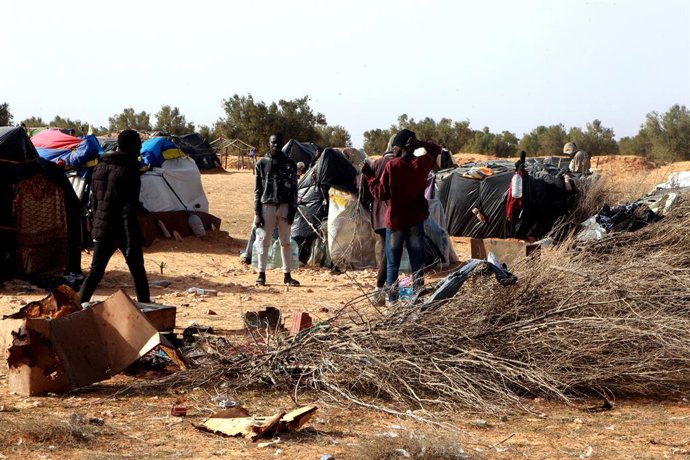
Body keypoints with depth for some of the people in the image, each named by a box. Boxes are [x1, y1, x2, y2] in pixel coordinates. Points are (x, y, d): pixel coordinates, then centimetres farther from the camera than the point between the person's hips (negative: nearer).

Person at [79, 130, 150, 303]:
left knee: (96, 270, 10)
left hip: (102, 230, 6)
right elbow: (129, 210, -19)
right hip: (123, 231, -6)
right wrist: (132, 243, -21)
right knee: (137, 270, 8)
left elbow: (94, 202, 15)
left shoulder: (100, 167, 9)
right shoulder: (128, 170, -14)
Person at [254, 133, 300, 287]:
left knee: (285, 242, 3)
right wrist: (257, 213, -3)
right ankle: (261, 274, 9)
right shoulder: (262, 163, 5)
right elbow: (257, 189, 4)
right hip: (267, 206, 0)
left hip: (284, 206, 0)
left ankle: (287, 275, 8)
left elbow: (294, 189, 3)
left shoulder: (289, 164, 5)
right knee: (264, 242, 2)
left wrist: (292, 210, -5)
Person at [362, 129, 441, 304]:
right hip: (416, 220, 3)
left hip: (395, 220, -3)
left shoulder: (392, 166, -15)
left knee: (392, 263, 6)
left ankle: (393, 300, 4)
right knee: (417, 262, 9)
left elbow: (381, 194, -11)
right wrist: (419, 144, -1)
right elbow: (436, 149, 18)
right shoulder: (423, 163, -4)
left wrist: (369, 175, -1)